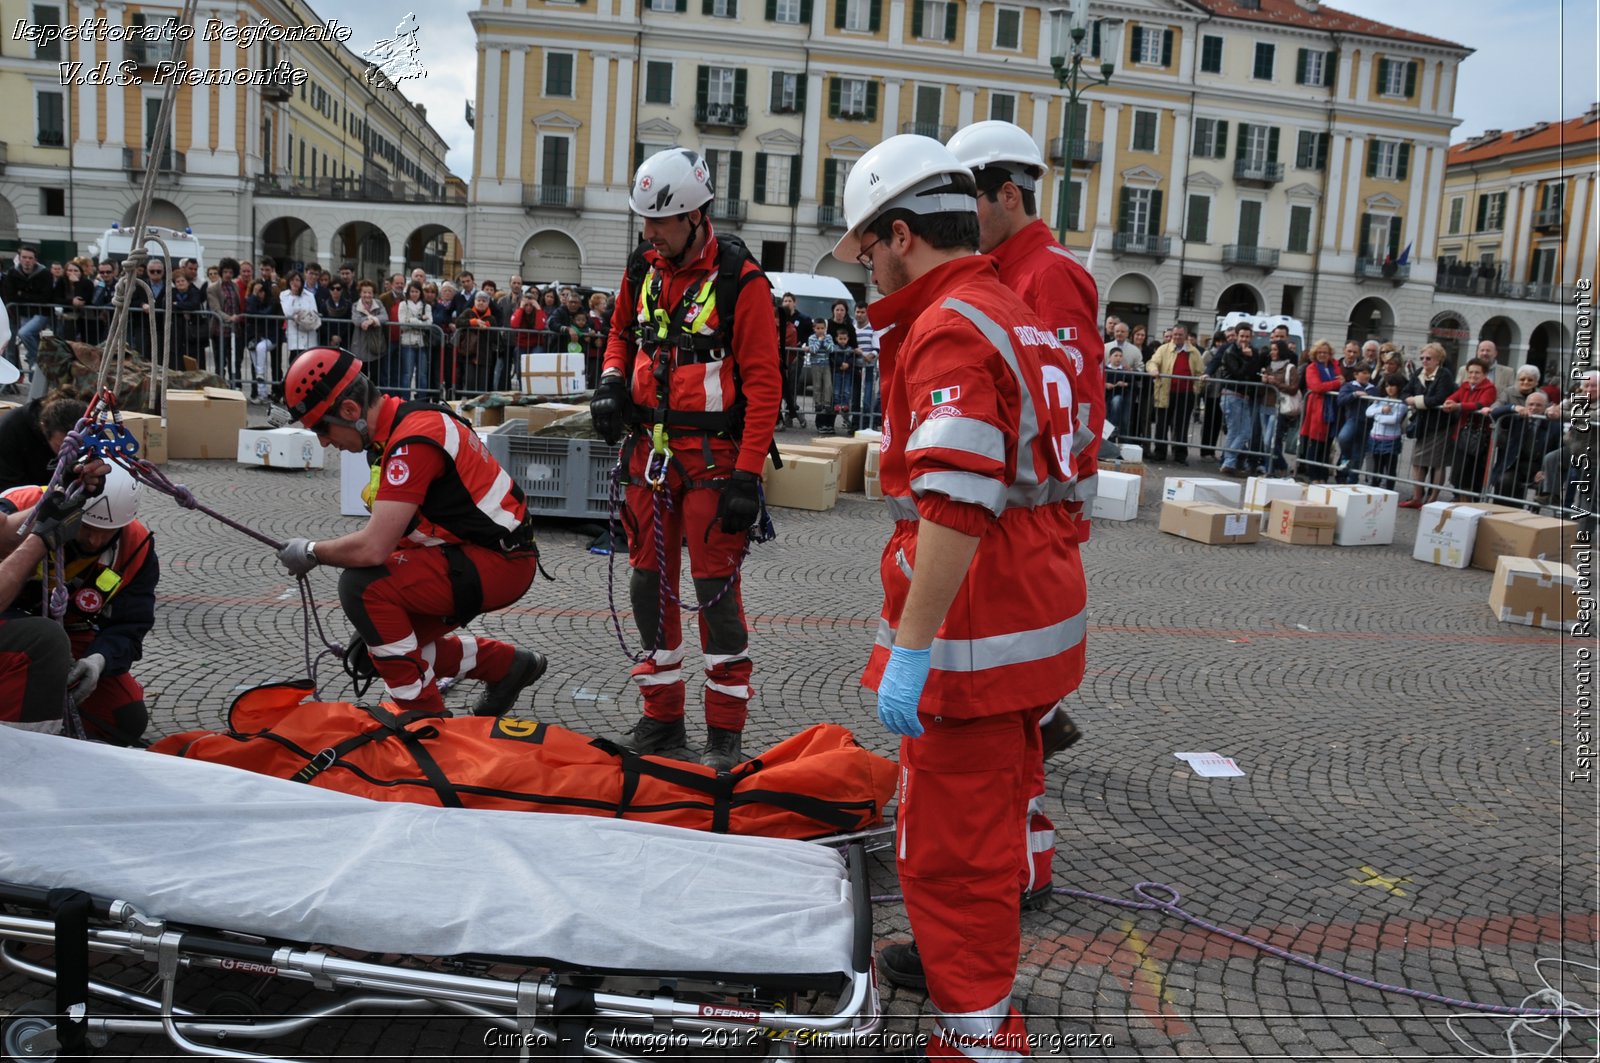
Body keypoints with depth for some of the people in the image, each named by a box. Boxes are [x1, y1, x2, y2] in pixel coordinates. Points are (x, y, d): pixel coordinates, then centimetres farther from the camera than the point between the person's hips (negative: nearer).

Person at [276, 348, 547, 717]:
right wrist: (371, 625, 12)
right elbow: (395, 535, 14)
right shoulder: (398, 424, 7)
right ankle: (507, 665, 24)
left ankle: (424, 715, -8)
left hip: (500, 562, -10)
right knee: (374, 653, 11)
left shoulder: (413, 439, -23)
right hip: (473, 554, 10)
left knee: (362, 586, -21)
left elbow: (372, 548, -27)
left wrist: (311, 552, -8)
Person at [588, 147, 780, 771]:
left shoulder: (739, 280, -12)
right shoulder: (641, 269, 7)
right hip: (649, 450, 6)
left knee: (717, 590, -4)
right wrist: (612, 380, 2)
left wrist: (746, 475, -16)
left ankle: (726, 732, 8)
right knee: (649, 583, 10)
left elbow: (763, 384, -13)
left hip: (711, 456, -6)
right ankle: (662, 717, 23)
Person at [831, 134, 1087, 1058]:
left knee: (950, 834, 1)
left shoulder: (949, 330, -18)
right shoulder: (1014, 314, 14)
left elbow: (956, 507, -28)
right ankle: (977, 946, 44)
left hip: (977, 637, -10)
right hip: (1040, 616, 10)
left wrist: (909, 648, -27)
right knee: (993, 803, 25)